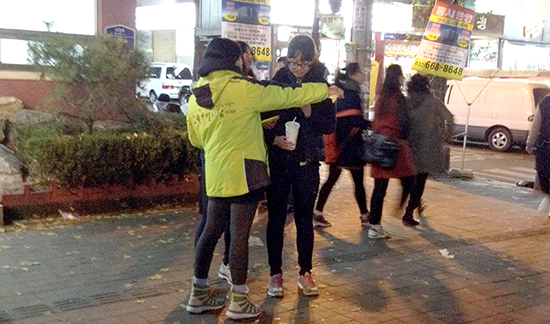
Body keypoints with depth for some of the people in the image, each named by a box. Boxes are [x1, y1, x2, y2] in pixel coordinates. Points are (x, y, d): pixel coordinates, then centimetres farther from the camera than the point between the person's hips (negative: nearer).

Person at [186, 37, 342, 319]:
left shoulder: (196, 97, 8)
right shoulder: (243, 89, -11)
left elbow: (196, 139, 18)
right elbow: (287, 96, -5)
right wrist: (326, 90, 7)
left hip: (215, 175, 7)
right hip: (243, 172, -6)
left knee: (212, 231, 14)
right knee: (240, 235, 0)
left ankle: (198, 294, 23)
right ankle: (238, 302, 10)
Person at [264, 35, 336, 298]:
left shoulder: (320, 86, 1)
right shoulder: (276, 83, -1)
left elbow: (330, 126, -3)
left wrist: (308, 110, -18)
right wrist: (274, 139, -18)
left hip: (307, 162, 1)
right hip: (277, 160, 0)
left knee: (305, 218, 8)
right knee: (276, 217, 5)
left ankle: (305, 273, 20)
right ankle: (275, 274, 16)